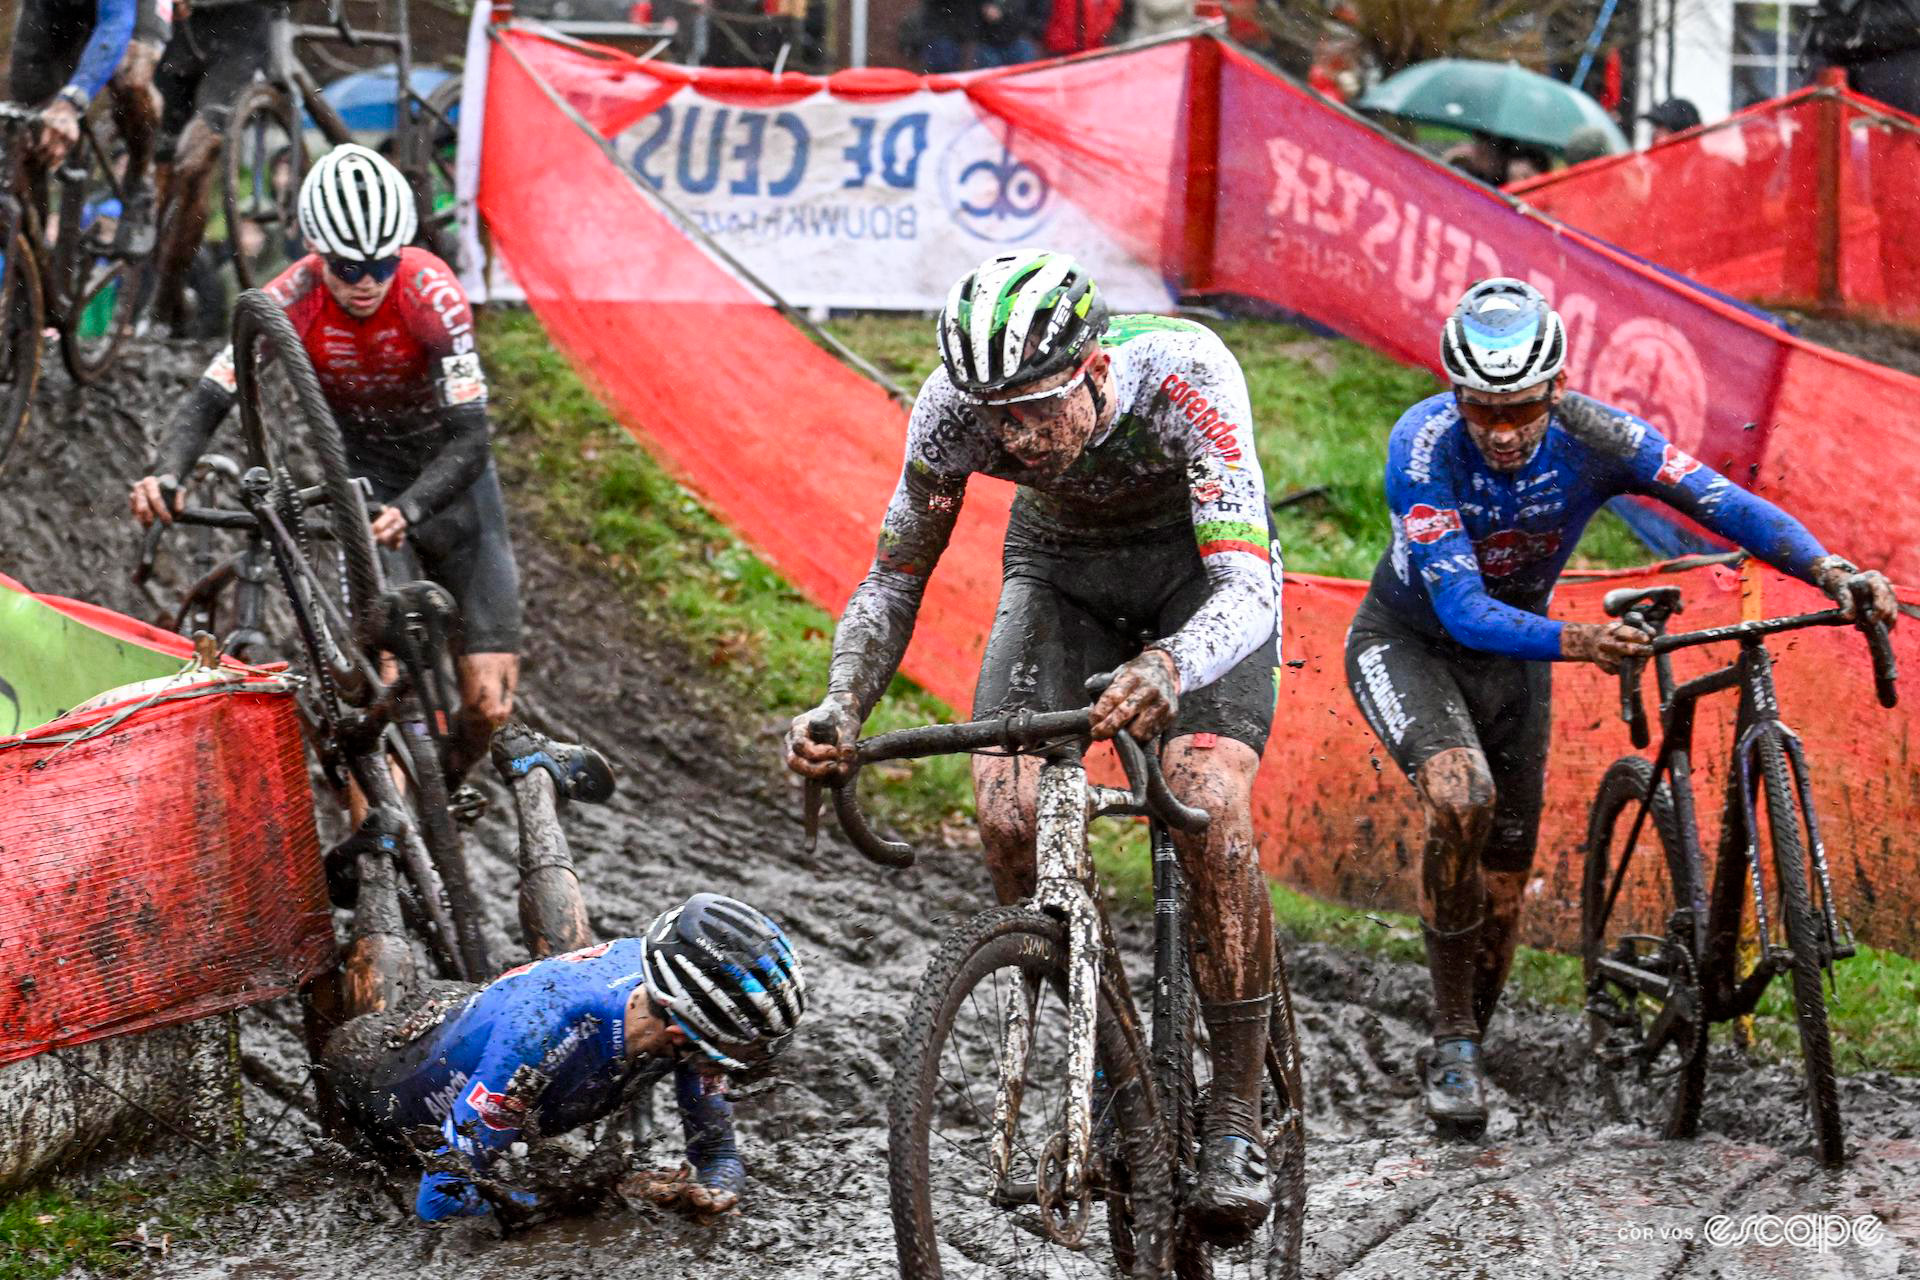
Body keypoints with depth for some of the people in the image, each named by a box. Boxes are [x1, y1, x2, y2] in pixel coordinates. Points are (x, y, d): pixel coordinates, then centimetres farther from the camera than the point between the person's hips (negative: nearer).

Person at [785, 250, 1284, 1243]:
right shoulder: (957, 405, -28)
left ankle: (1236, 1121, -11)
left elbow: (1248, 589, -45)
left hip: (1199, 571, -3)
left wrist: (1162, 670, -67)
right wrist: (841, 705, -36)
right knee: (1007, 808, -20)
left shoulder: (1184, 377, -38)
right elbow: (893, 580, -16)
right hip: (1060, 568, 3)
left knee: (1210, 811, -25)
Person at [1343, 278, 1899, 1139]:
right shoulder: (1424, 448, -33)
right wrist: (1575, 642, -56)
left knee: (1503, 884, 6)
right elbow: (1463, 610, -38)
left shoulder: (1592, 437, -25)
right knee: (1461, 799, -31)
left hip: (1512, 654, 4)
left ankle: (1468, 1045, 28)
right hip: (1408, 642, -4)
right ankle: (1452, 1041, -18)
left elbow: (1723, 502, -29)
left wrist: (1830, 570, -46)